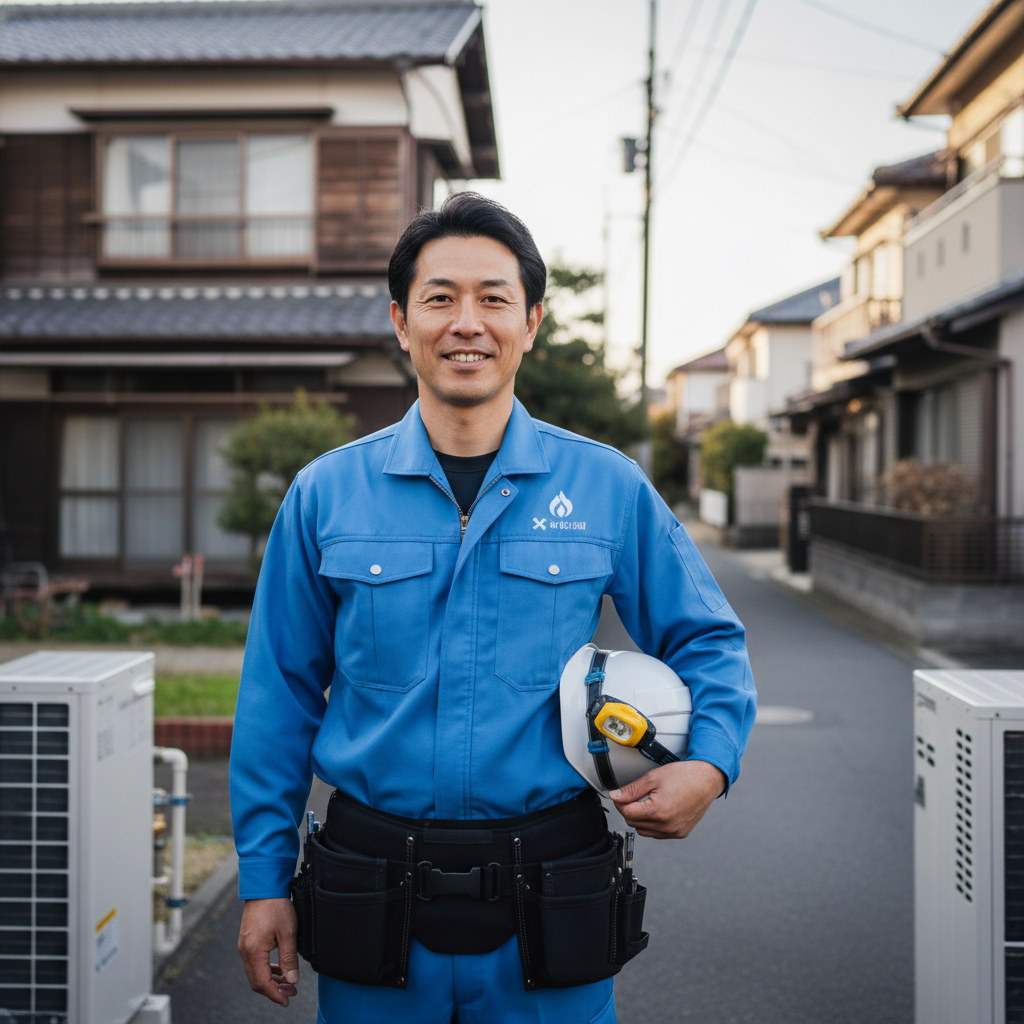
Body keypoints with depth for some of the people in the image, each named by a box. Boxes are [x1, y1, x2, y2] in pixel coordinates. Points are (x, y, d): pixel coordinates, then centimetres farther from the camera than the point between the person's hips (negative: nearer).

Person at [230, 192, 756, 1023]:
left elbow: (706, 640, 8)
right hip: (375, 905, 1)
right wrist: (264, 881, 4)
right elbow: (280, 696, 5)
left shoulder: (610, 489, 0)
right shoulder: (325, 496, 0)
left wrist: (710, 762, -11)